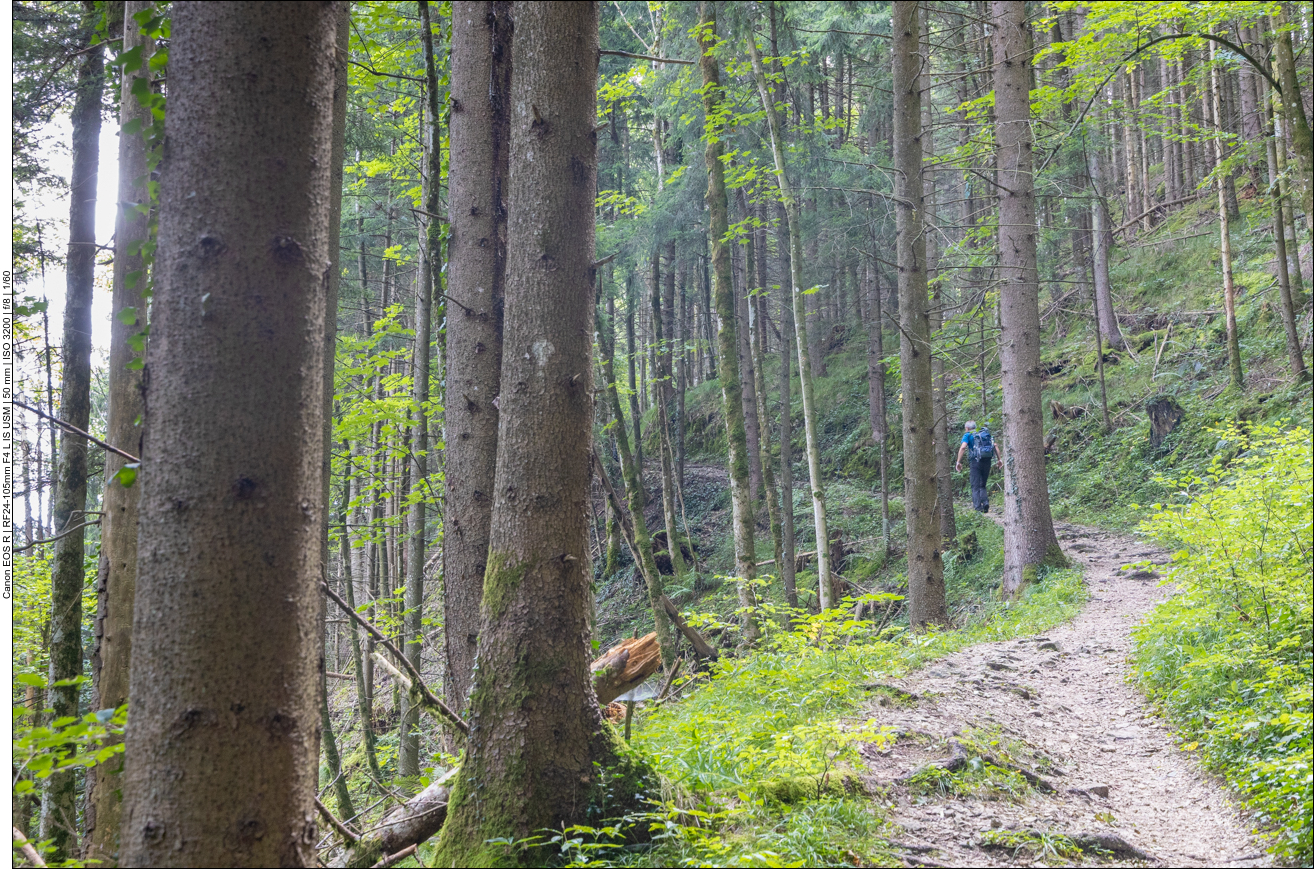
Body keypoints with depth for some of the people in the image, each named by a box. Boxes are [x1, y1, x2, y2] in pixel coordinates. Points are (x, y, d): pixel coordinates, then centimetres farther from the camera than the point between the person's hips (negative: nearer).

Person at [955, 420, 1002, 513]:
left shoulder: (968, 435, 4)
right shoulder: (986, 433, 20)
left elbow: (963, 447, -12)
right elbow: (995, 446, 14)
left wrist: (958, 462, -10)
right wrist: (999, 459, 13)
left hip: (976, 461, -4)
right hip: (987, 461, 4)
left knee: (975, 486, 0)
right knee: (982, 485, 16)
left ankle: (977, 507, -8)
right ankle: (985, 501, -6)